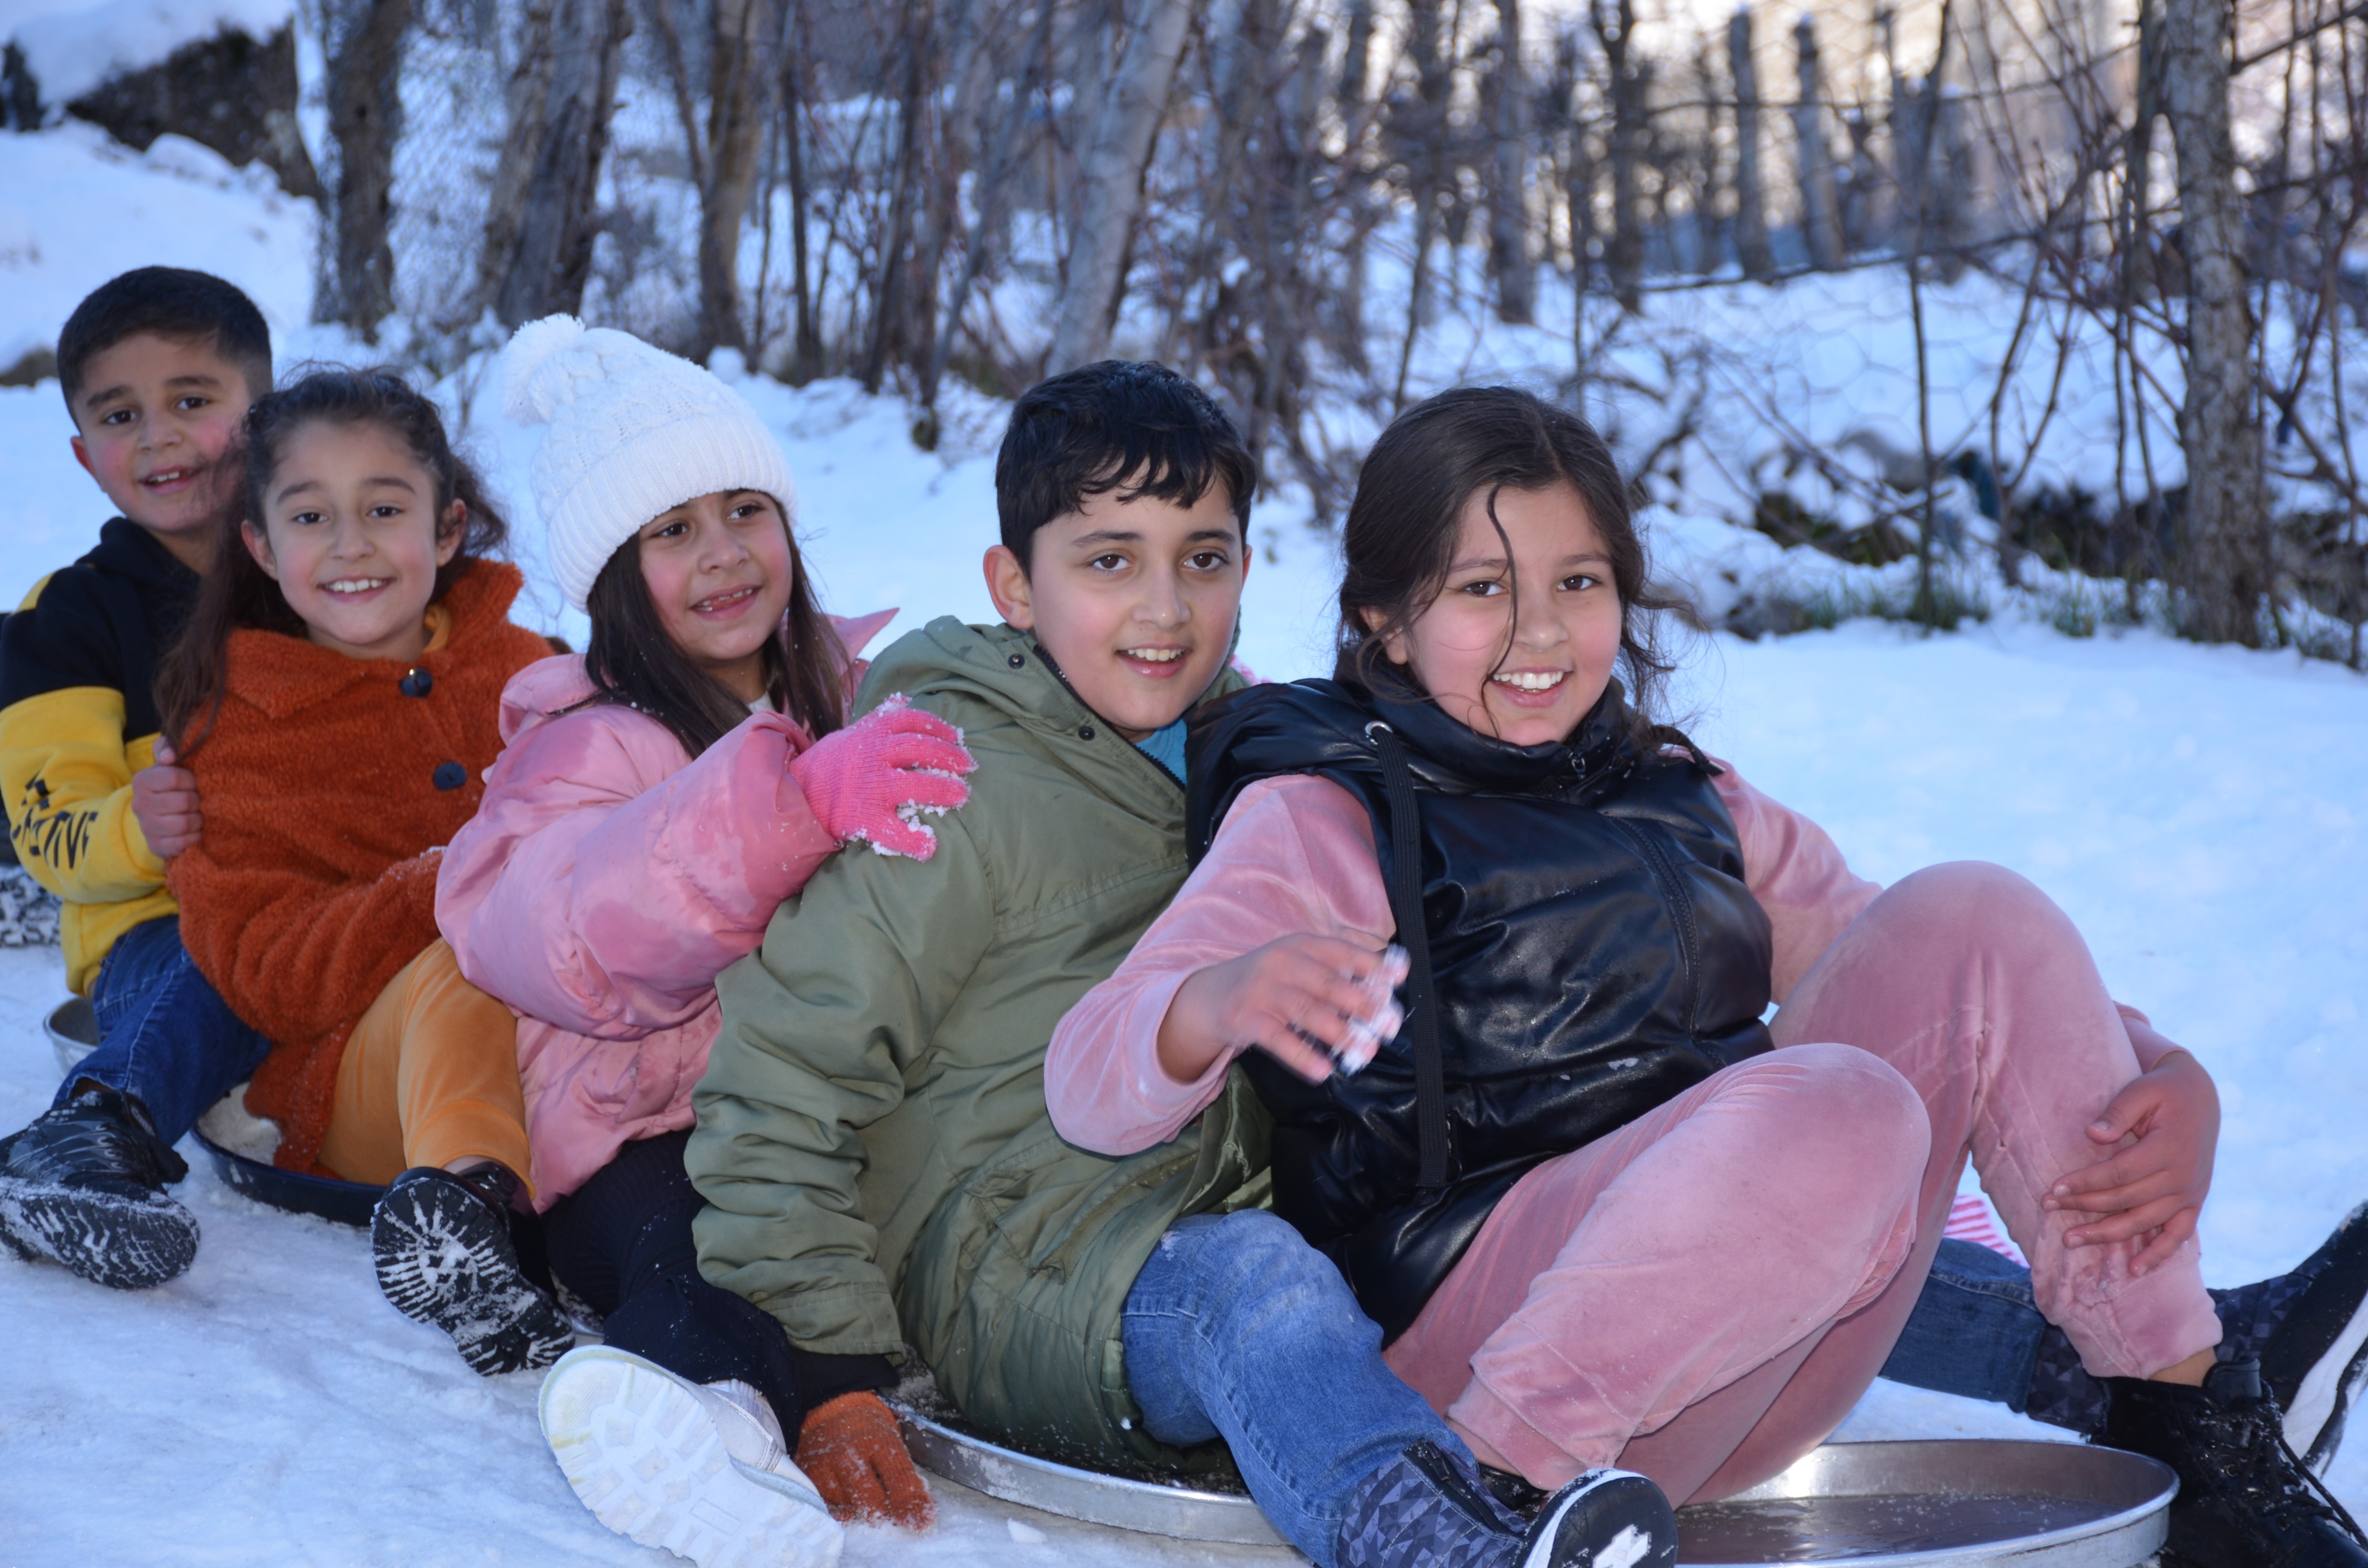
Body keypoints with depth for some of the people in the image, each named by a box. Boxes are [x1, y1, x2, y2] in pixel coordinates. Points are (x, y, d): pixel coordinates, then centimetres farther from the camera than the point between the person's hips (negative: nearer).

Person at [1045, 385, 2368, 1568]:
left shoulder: (1688, 806, 20)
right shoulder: (1320, 815, 3)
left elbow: (1948, 984, 16)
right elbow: (1090, 1093, -11)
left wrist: (2170, 1087, -5)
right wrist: (1218, 1001, -35)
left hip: (1741, 1379, 6)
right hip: (1471, 1345, -6)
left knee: (1972, 919, -7)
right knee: (1834, 1112, -31)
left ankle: (2195, 1431, -6)